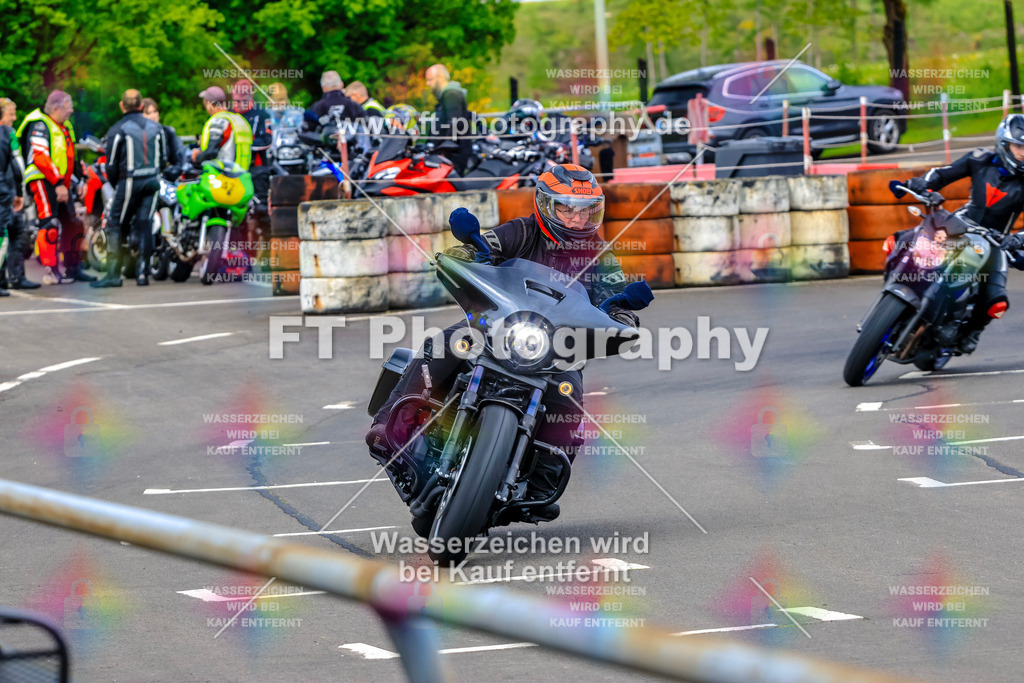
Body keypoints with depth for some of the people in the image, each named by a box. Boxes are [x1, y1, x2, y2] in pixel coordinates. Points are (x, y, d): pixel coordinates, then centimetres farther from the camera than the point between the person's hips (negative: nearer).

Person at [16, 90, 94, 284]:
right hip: (43, 181, -10)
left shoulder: (64, 127, 19)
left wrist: (81, 180, 21)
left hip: (61, 183, 10)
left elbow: (70, 157, 28)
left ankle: (73, 269, 20)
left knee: (72, 226, 11)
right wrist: (58, 183, -25)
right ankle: (51, 272, -20)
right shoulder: (40, 125, -12)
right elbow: (40, 157, -22)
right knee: (50, 226, -17)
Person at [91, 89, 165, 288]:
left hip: (129, 182, -5)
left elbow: (111, 165, -6)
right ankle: (142, 272, 5)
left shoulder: (117, 130, -8)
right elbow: (163, 158, 14)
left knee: (115, 227, 2)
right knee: (145, 225, 8)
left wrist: (115, 183, 10)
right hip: (152, 182, 5)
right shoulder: (156, 128, 8)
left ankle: (113, 274, -2)